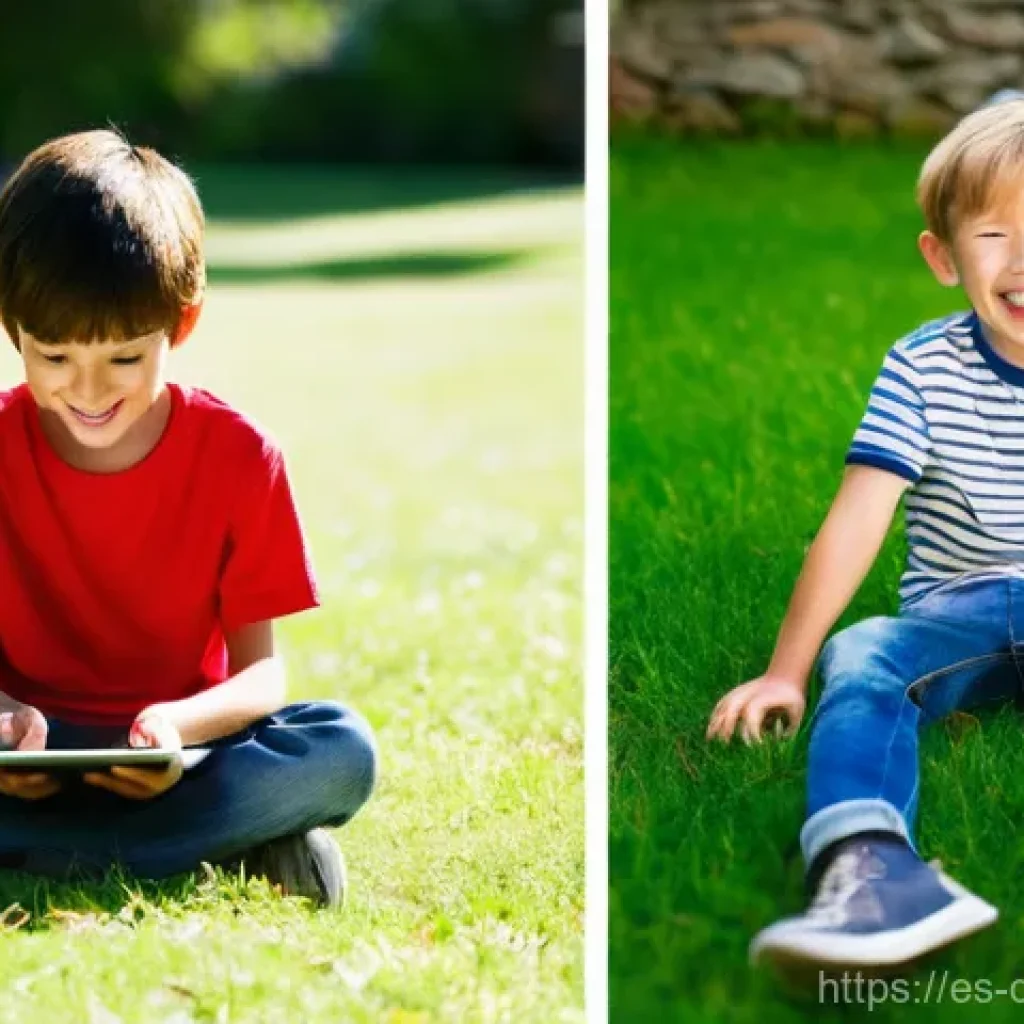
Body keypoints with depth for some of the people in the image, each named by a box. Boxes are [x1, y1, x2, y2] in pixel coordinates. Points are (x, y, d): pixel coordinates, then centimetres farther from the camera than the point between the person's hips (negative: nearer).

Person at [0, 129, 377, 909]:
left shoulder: (238, 455, -9)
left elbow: (262, 669, -8)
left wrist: (178, 725, -30)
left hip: (182, 749, 0)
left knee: (345, 751, -29)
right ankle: (239, 848, -28)